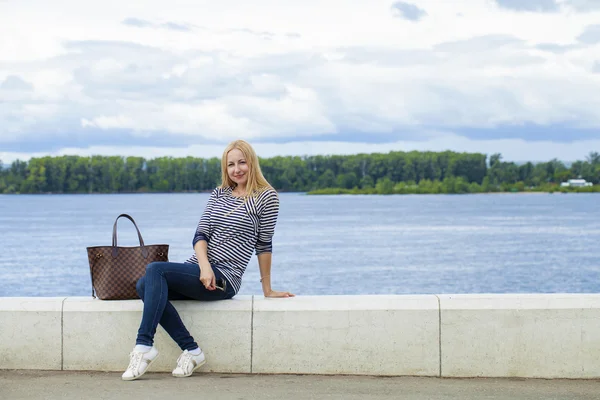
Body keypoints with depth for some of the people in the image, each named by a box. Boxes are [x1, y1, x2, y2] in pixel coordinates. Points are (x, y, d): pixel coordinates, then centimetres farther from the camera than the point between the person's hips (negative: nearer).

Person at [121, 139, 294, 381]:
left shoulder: (266, 196, 0)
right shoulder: (218, 194, 16)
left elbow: (264, 244, 2)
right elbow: (200, 235, 7)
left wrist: (267, 289, 6)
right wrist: (205, 267, -13)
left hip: (224, 279, -6)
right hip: (197, 268, 6)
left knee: (155, 269, -26)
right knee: (144, 286, -21)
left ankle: (144, 345, -30)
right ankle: (191, 350, -19)